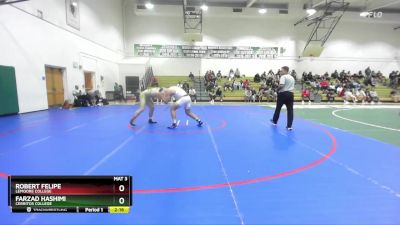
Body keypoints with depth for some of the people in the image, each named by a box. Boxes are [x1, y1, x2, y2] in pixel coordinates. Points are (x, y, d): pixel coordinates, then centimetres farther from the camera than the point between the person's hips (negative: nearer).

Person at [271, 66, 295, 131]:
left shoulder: (283, 77, -10)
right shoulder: (292, 78, 16)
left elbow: (281, 85, -23)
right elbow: (292, 87, 19)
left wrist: (277, 89, -7)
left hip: (283, 94, -6)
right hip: (290, 94, 6)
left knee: (278, 108, 13)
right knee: (290, 109, 2)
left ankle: (274, 121, 31)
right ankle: (289, 126, 0)